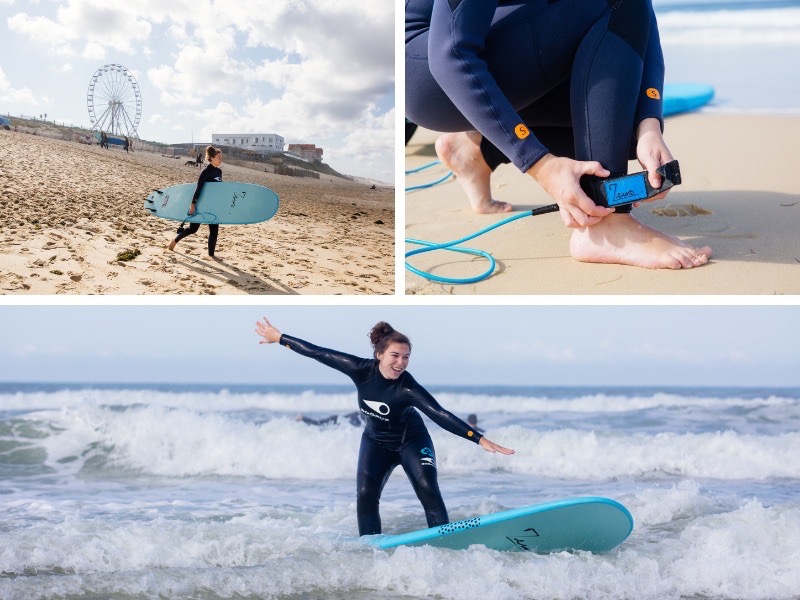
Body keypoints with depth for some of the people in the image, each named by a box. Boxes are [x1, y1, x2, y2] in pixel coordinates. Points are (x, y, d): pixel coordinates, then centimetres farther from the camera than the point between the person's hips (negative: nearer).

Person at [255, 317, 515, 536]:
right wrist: (279, 337, -10)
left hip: (411, 440, -3)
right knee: (365, 496, -9)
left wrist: (480, 439, -50)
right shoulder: (361, 370, -25)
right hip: (375, 442, 3)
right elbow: (319, 353, -18)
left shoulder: (408, 388, -33)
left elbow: (440, 415, -40)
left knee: (427, 488, -19)